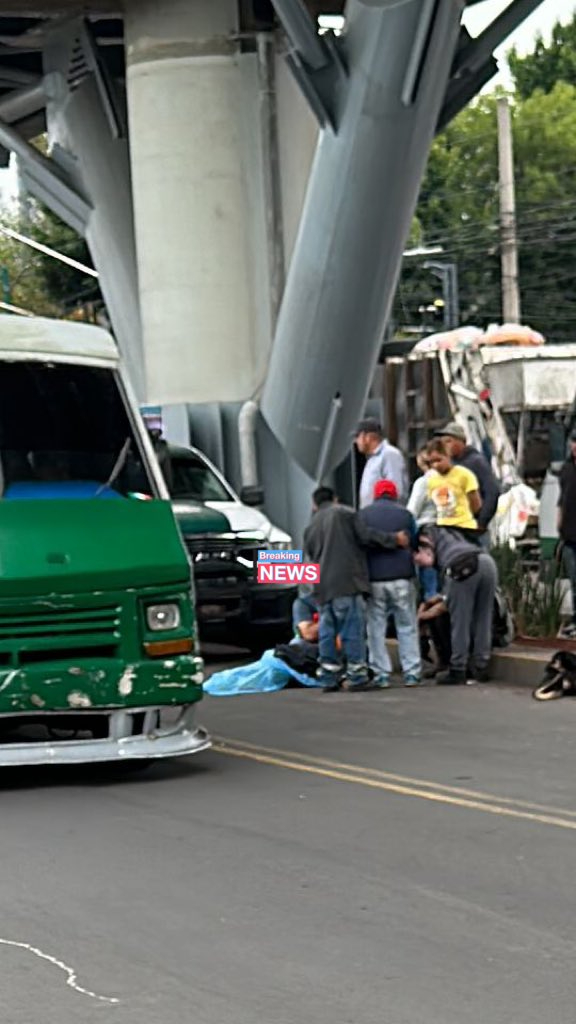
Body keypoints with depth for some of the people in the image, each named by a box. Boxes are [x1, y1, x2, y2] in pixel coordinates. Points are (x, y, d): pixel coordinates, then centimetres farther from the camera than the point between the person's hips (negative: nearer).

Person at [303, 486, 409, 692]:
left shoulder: (310, 528, 21)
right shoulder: (345, 513, 3)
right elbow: (365, 536, -5)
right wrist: (394, 539, 3)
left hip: (323, 588, 6)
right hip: (347, 581, -6)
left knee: (328, 631, 9)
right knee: (353, 629, -5)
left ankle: (329, 678, 10)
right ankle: (357, 677, -8)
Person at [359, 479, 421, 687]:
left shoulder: (363, 515, 6)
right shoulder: (405, 514, 7)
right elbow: (415, 545, 12)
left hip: (373, 579, 0)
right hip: (401, 577, 0)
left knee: (376, 629, 5)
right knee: (407, 627, 5)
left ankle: (381, 674, 1)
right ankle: (411, 673, 1)